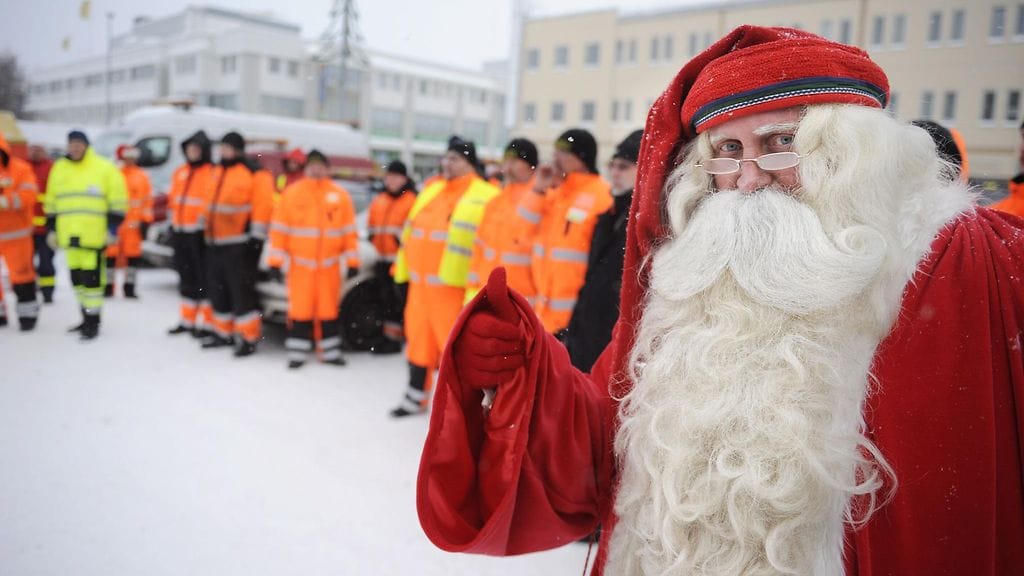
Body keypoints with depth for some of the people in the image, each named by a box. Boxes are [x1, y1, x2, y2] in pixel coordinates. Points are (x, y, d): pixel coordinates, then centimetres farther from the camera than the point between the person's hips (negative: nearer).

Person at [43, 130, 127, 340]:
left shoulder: (104, 168, -1)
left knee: (91, 278, -8)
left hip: (94, 234, -6)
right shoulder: (59, 168, 15)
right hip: (69, 234, 6)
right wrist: (51, 228, 16)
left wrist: (113, 227, -8)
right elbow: (51, 202, 20)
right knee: (76, 276, 11)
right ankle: (87, 318, 23)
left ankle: (93, 322, -1)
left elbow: (117, 200, -2)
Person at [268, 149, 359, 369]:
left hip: (329, 264, 1)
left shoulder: (340, 196, 3)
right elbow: (279, 229, 1)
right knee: (300, 310, 1)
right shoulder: (291, 193, 1)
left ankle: (330, 351, 16)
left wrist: (352, 261, 2)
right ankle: (297, 353, 10)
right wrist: (276, 260, -3)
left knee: (329, 309, 7)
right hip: (300, 264, -1)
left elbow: (350, 232, 4)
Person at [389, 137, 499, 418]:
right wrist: (403, 271, 18)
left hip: (453, 288, -7)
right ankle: (415, 398, 31)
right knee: (419, 340, 16)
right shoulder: (431, 191, 14)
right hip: (420, 284, 7)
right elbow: (411, 232, 20)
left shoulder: (485, 197, -11)